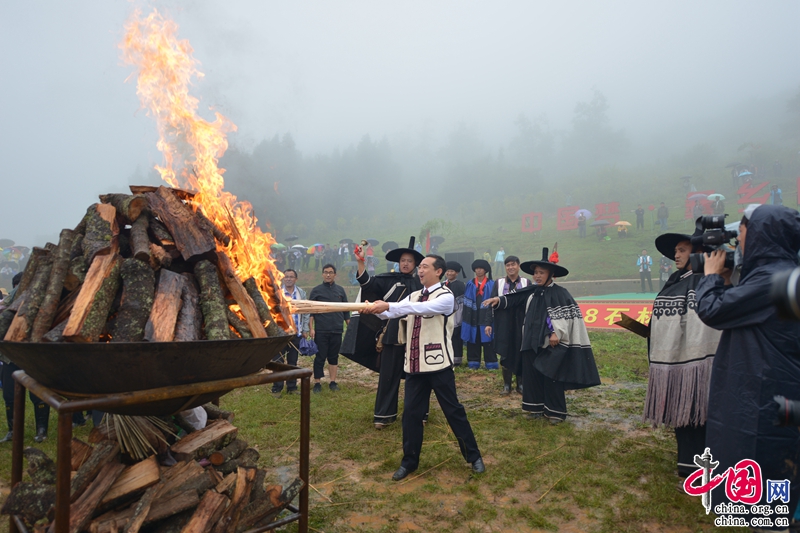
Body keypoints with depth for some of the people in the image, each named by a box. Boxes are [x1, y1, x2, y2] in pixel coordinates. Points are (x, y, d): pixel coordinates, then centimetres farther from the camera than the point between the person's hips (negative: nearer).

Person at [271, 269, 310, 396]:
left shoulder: (301, 293, 7)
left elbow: (305, 312, 10)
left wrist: (305, 329, 6)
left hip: (297, 333, 3)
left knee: (293, 362, 11)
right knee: (278, 361, 0)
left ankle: (292, 387, 20)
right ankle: (277, 388, 10)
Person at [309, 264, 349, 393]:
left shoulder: (340, 290, 10)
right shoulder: (316, 290, 2)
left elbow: (346, 311, 14)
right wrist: (311, 328, -7)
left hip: (337, 330, 2)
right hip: (321, 331, -2)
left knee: (334, 357, 9)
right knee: (320, 357, 1)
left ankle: (333, 382, 17)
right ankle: (317, 383, 10)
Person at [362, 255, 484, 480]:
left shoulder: (446, 296, -9)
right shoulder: (413, 296, 13)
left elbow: (423, 308, -28)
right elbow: (392, 312, -2)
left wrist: (388, 306, -35)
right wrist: (376, 309, -24)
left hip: (438, 363, -6)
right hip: (414, 363, 6)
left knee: (453, 410, 4)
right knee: (411, 412, 9)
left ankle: (474, 456, 22)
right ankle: (409, 461, 24)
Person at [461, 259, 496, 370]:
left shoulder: (491, 285, 2)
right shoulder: (470, 284, 8)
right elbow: (466, 301, 8)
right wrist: (464, 317, 1)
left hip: (486, 317, -3)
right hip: (472, 317, 3)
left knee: (487, 341, -2)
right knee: (473, 341, 5)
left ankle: (491, 364, 6)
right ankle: (473, 363, 14)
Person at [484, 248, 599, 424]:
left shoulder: (560, 293, -9)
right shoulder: (532, 292, 9)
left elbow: (568, 315, -15)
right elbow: (515, 298, 14)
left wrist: (557, 333, -21)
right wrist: (499, 300, -1)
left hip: (551, 343, -6)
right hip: (532, 342, 6)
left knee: (551, 377, 1)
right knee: (532, 375, 11)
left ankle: (556, 412, 15)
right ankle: (537, 407, 24)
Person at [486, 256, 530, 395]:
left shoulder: (527, 283, 3)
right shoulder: (498, 283, 4)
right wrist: (489, 323, -1)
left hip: (521, 324, 0)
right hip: (504, 324, 0)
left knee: (521, 354, 5)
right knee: (505, 354, 4)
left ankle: (520, 384, 19)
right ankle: (507, 385, 15)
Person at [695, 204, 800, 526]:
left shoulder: (773, 278, -22)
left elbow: (711, 311, -18)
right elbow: (735, 311, 19)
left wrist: (712, 275, -2)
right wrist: (725, 280, 9)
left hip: (764, 397, -10)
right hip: (763, 391, 10)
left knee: (762, 477, 4)